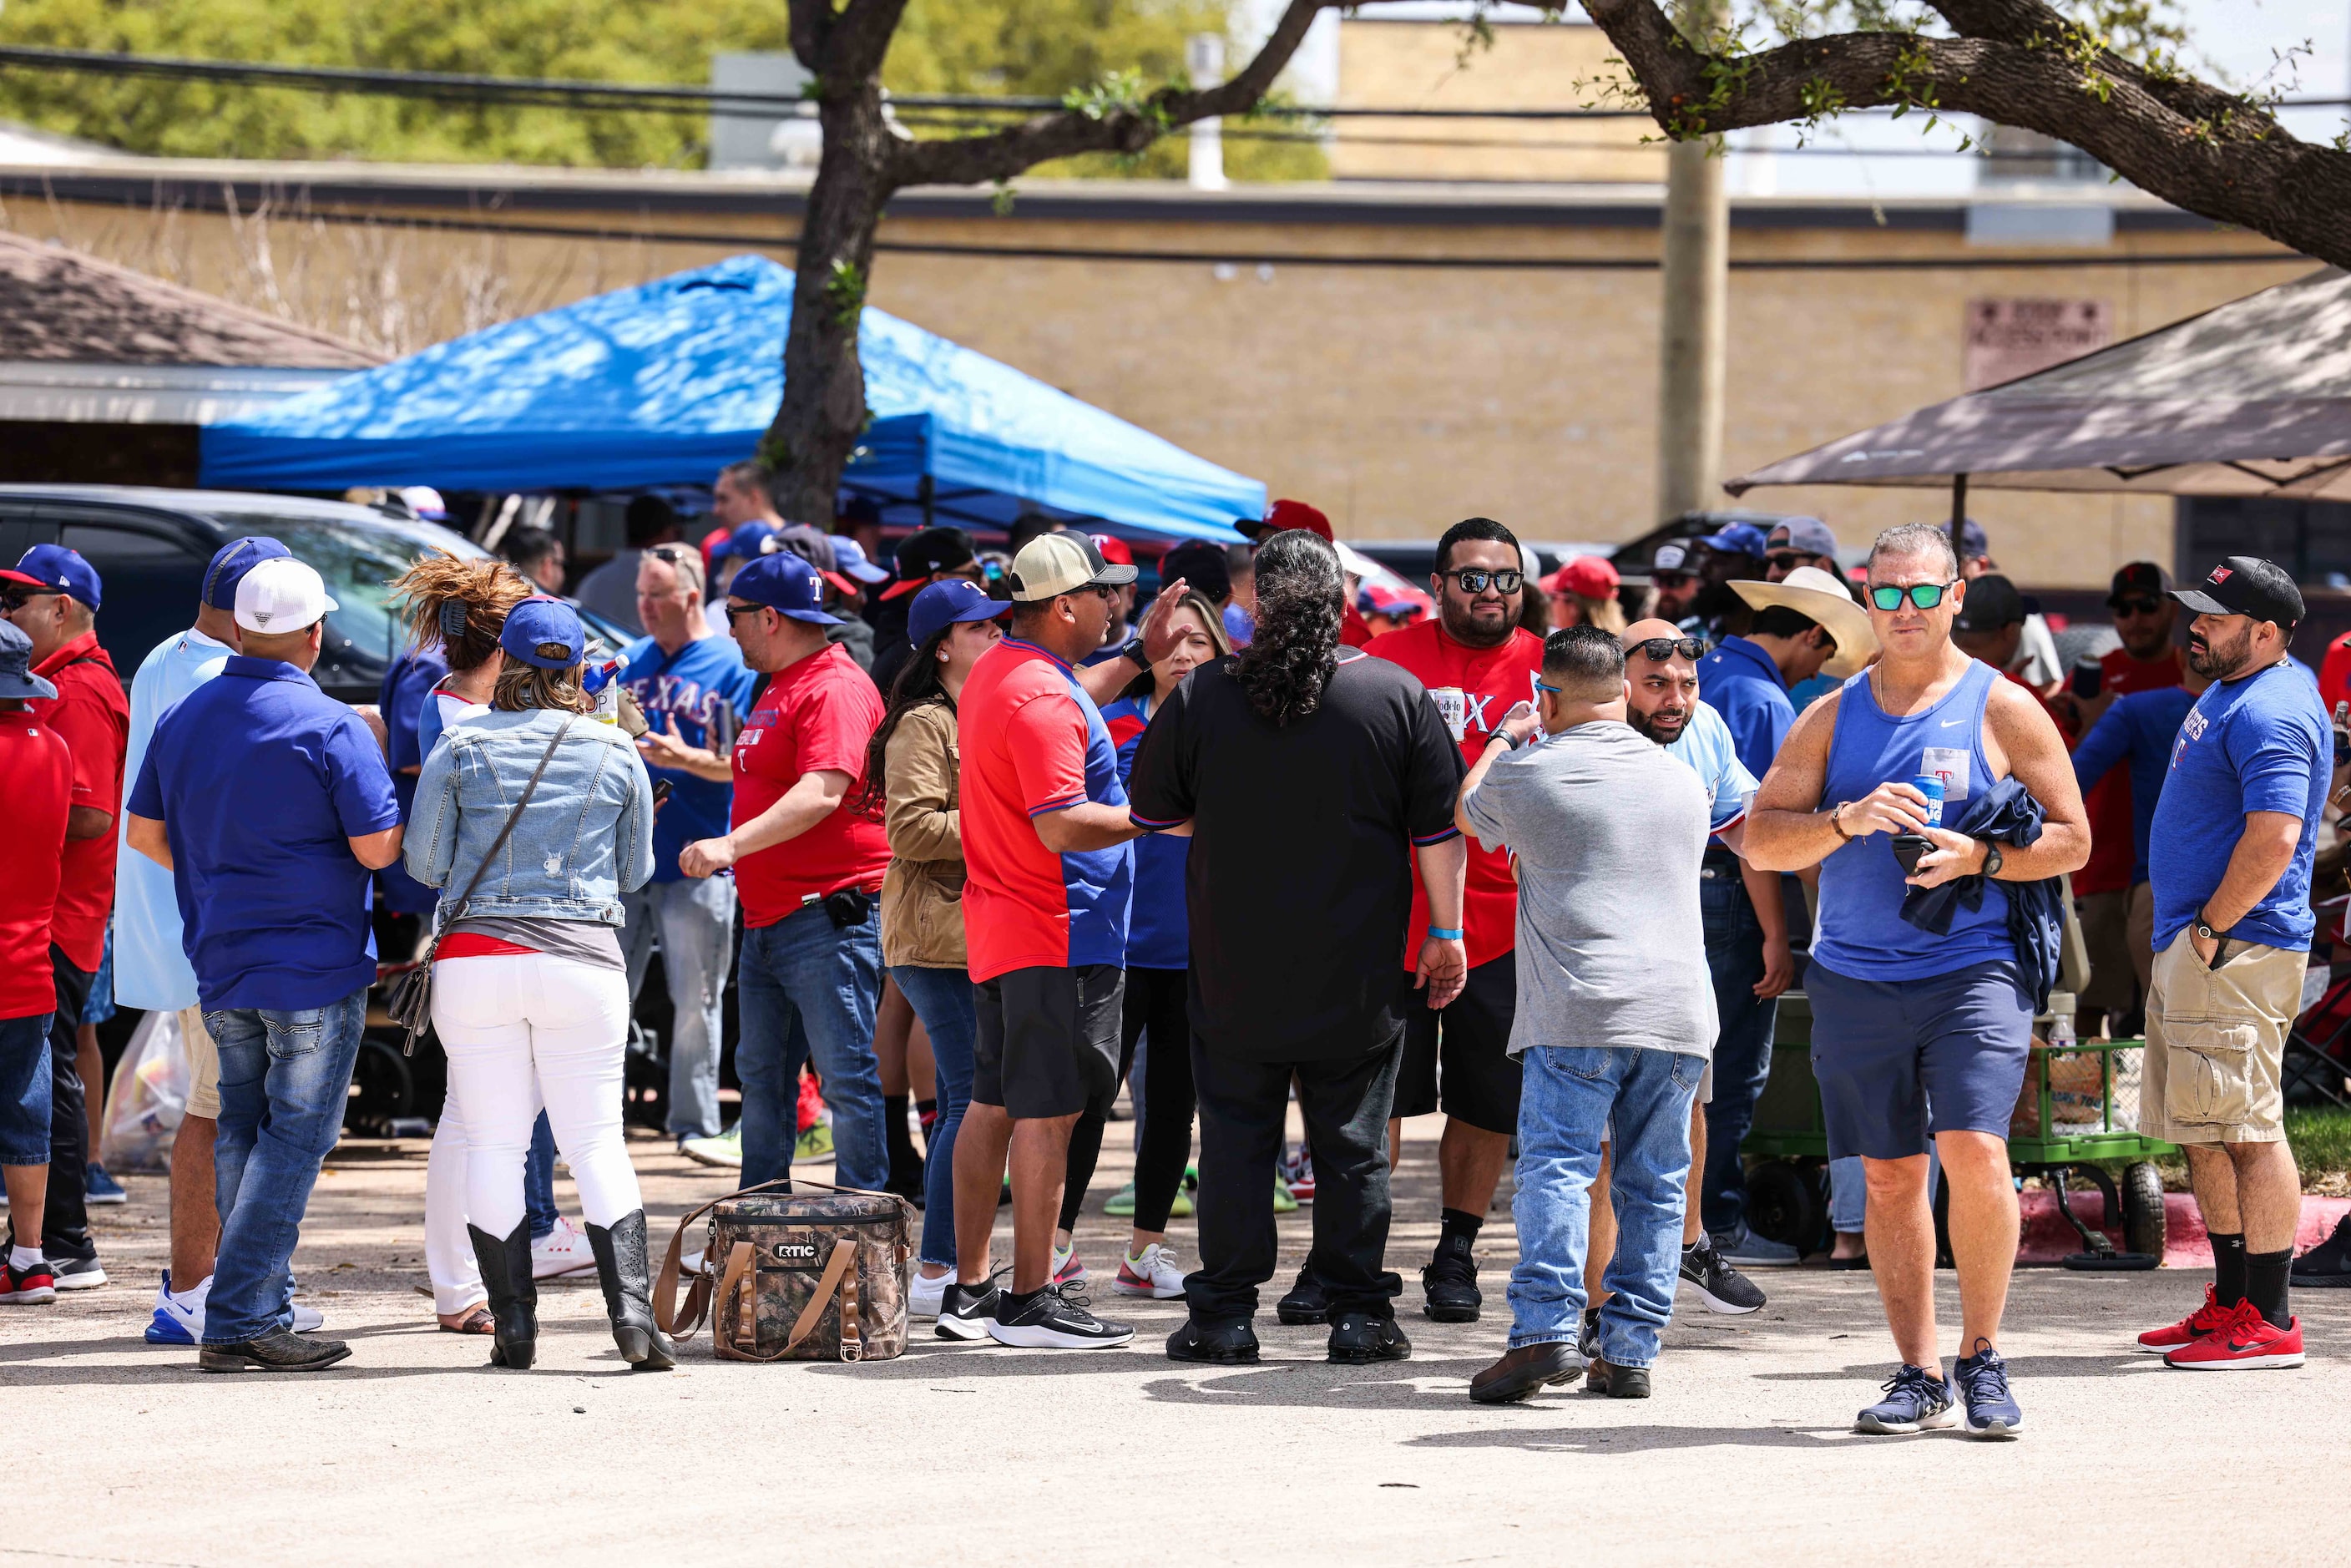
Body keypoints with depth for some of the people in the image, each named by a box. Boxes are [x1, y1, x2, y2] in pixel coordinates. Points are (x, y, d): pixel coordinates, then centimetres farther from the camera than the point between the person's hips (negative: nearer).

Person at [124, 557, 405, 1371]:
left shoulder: (184, 718, 6)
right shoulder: (333, 727, -13)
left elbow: (145, 832, 15)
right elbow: (377, 847, -16)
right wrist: (400, 811, 6)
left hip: (220, 965, 6)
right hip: (317, 967, -6)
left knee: (244, 1134, 15)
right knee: (295, 1136, -3)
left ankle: (259, 1312, 15)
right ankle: (240, 1317, -9)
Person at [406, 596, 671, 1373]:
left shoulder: (460, 747, 0)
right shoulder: (616, 753, 2)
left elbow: (424, 862, 4)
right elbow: (635, 871, 11)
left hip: (475, 956, 0)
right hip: (583, 960, 0)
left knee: (493, 1143, 5)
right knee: (595, 1140, 5)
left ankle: (512, 1324, 3)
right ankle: (630, 1304, -8)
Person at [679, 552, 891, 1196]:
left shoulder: (835, 688, -14)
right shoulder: (778, 689, 19)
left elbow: (822, 792, -28)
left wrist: (733, 843, -34)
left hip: (830, 919, -11)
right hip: (768, 920, 11)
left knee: (848, 1079, -8)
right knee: (761, 1075, 14)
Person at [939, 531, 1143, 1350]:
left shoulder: (995, 673, 13)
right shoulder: (1042, 696, -19)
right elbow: (1063, 825, -25)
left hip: (997, 931, 10)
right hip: (1060, 933, -10)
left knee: (994, 1105, 13)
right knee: (1047, 1111, -7)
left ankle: (968, 1291, 17)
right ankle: (1030, 1302, -5)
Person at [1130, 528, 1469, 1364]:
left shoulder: (1202, 695, -5)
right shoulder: (1397, 694, -5)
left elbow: (1154, 813, 7)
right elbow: (1438, 827, -3)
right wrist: (1445, 932, 6)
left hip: (1235, 973, 0)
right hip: (1360, 979, 0)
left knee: (1235, 1138, 8)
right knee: (1352, 1142, 8)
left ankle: (1223, 1314, 8)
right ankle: (1357, 1314, 8)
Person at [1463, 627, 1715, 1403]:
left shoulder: (1527, 773, -1)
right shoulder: (1683, 782, 15)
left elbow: (1467, 815, 21)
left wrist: (1503, 739, 38)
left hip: (1577, 1013, -4)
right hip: (1679, 1008, 4)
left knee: (1556, 1166, -7)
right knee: (1654, 1180, 7)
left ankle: (1545, 1330, -21)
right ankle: (1630, 1351, 7)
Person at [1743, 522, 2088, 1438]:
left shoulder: (2002, 711, 4)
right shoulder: (1833, 717, 12)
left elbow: (2072, 841, 4)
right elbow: (1760, 839, 7)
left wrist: (1980, 859, -14)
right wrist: (1847, 821, -11)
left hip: (1974, 972, -3)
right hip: (1855, 978, 3)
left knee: (1974, 1151, -18)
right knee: (1890, 1177, 4)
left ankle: (1982, 1355, -3)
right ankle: (1918, 1374, 12)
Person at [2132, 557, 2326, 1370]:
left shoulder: (2270, 714, -17)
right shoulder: (2227, 695, 17)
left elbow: (2273, 839, -27)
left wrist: (2212, 929, -19)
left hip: (2237, 949, -11)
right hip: (2192, 947, 11)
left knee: (2248, 1132, -9)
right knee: (2206, 1137, 14)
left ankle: (2270, 1321, -8)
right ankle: (2232, 1304, 21)